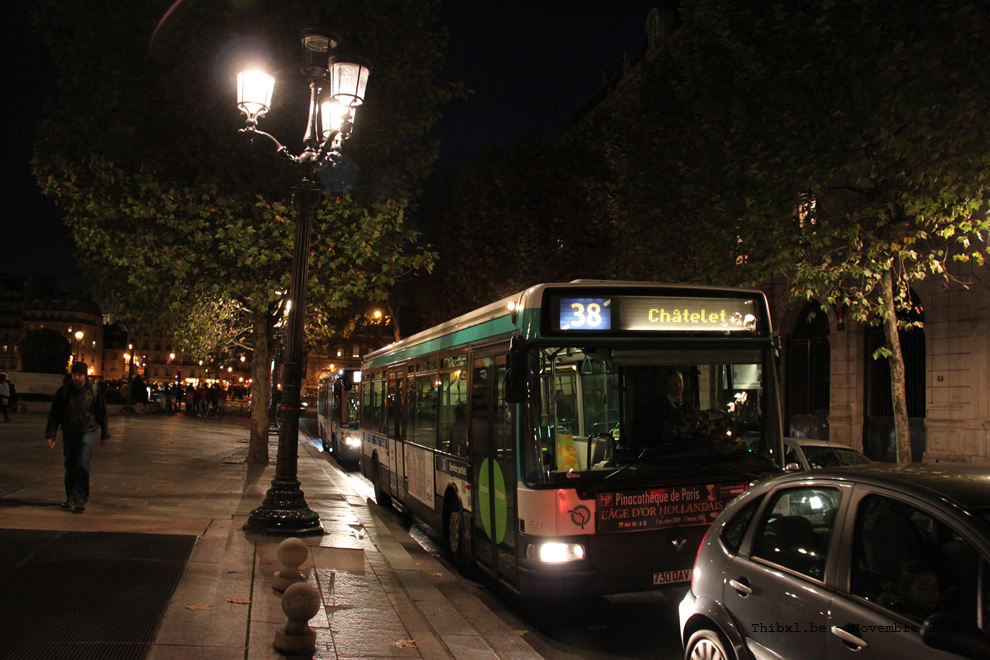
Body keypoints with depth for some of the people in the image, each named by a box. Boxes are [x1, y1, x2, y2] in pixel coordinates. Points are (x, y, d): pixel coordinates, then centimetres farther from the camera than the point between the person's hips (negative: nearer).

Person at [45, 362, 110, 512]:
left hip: (87, 432, -2)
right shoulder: (64, 391, -2)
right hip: (69, 432, 2)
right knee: (70, 466, 11)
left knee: (82, 465, -13)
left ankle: (80, 500, -9)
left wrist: (104, 434, 12)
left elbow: (101, 413, 8)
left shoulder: (93, 390, -2)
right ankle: (70, 497, 29)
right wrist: (51, 435, -5)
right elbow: (54, 414, 2)